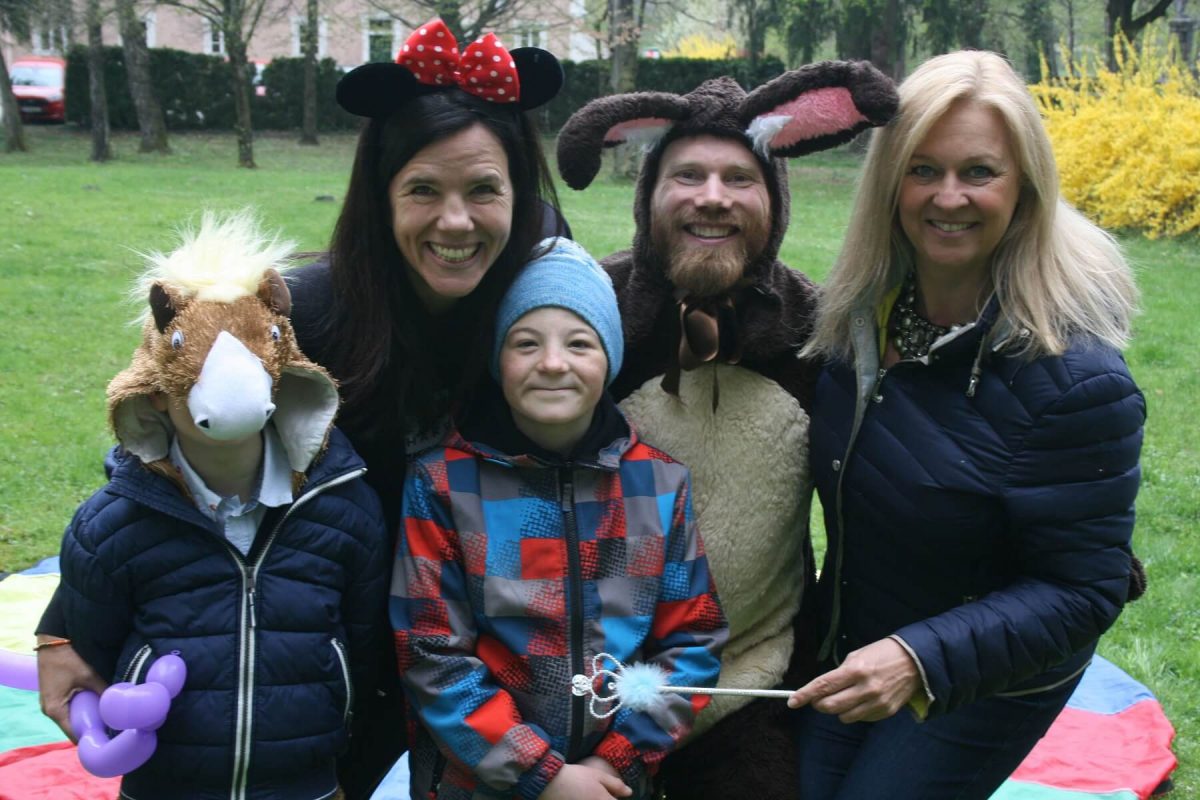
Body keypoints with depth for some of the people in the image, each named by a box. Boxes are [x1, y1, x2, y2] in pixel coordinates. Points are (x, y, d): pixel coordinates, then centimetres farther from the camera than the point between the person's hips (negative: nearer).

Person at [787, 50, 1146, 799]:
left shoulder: (1074, 376, -28)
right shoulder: (863, 311, -8)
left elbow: (1084, 589, -24)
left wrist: (920, 660, -35)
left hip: (984, 682, -6)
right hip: (847, 652, 6)